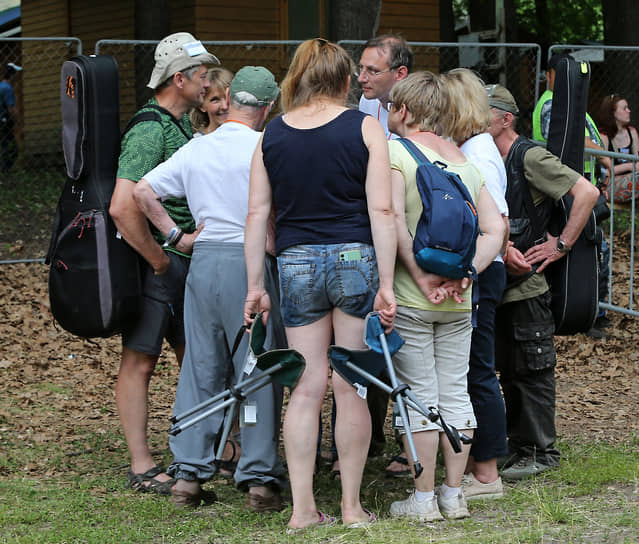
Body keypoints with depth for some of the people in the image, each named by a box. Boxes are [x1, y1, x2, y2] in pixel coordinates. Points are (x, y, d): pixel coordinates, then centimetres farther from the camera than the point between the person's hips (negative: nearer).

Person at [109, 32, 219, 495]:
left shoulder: (184, 124, 12)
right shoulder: (150, 131, -18)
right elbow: (123, 208, -28)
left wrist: (189, 235, 10)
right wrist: (159, 258, -18)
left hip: (184, 260, 9)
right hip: (152, 261, -9)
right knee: (140, 360, -3)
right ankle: (142, 467, 0)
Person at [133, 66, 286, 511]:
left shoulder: (196, 149, 8)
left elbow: (143, 192, 9)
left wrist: (175, 235, 11)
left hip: (203, 260, 5)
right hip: (250, 261, -5)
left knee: (200, 367, 11)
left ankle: (188, 474, 11)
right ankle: (259, 478, 3)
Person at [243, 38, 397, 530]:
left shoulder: (272, 135, 5)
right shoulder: (364, 128, -2)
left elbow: (258, 214, 5)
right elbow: (382, 211, -8)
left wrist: (255, 286, 10)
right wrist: (386, 283, -6)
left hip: (296, 264, 2)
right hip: (354, 257, -2)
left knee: (306, 388, 6)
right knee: (351, 388, 5)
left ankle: (303, 508, 6)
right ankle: (352, 506, 11)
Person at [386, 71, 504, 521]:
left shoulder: (396, 151, -7)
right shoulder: (465, 160, 11)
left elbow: (393, 218, -22)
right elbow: (495, 229, 4)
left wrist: (420, 276, -18)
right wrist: (463, 273, -5)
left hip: (410, 298, -5)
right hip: (459, 300, 5)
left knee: (420, 396, 0)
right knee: (455, 393, 10)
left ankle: (423, 498, 5)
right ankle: (454, 495, 16)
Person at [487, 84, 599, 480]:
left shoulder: (530, 157, -12)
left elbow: (588, 192, -17)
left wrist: (560, 245, -16)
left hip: (529, 284, -8)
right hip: (498, 283, 8)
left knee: (532, 370, -3)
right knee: (508, 370, 13)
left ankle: (541, 452, 4)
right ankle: (519, 447, 22)